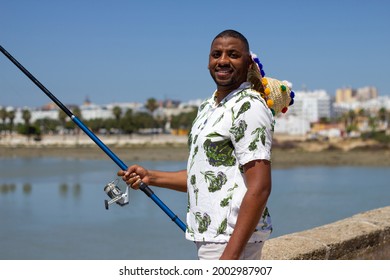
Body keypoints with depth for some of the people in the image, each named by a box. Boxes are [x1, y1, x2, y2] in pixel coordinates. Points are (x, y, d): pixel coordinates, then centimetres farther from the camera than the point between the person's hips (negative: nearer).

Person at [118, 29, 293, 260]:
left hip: (232, 239, -9)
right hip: (211, 235, 9)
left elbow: (259, 188, -21)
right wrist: (150, 177, 12)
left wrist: (230, 255, -25)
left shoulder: (248, 107, -14)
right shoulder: (208, 107, 15)